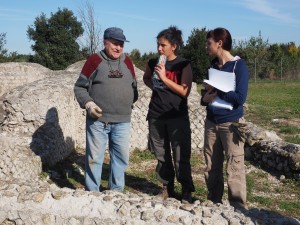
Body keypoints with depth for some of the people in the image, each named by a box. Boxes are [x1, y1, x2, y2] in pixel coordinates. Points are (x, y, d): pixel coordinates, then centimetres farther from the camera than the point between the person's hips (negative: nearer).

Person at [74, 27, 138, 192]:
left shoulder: (127, 62, 11)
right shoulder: (94, 60, -1)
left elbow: (134, 87, 20)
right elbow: (79, 87, 0)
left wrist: (130, 103, 7)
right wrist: (88, 104, -14)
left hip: (122, 121, 4)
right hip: (97, 120, -3)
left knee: (121, 156, 8)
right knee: (94, 157, 3)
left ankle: (116, 191, 23)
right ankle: (92, 193, 15)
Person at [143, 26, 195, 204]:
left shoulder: (183, 65, -6)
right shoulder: (153, 63, 5)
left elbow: (185, 91, -13)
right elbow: (146, 78, 26)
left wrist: (164, 78, -17)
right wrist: (153, 85, 4)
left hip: (177, 116, -4)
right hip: (156, 115, 4)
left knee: (181, 157, -5)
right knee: (162, 155, 11)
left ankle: (187, 192, 6)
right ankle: (167, 188, 25)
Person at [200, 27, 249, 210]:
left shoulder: (239, 65, -10)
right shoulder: (214, 65, 10)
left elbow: (240, 98, -19)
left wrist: (214, 90, -15)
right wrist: (205, 98, -6)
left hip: (231, 123, -6)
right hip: (211, 122, 7)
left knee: (234, 168, -2)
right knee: (212, 166, 12)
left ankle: (238, 207, 9)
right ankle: (213, 203, 25)